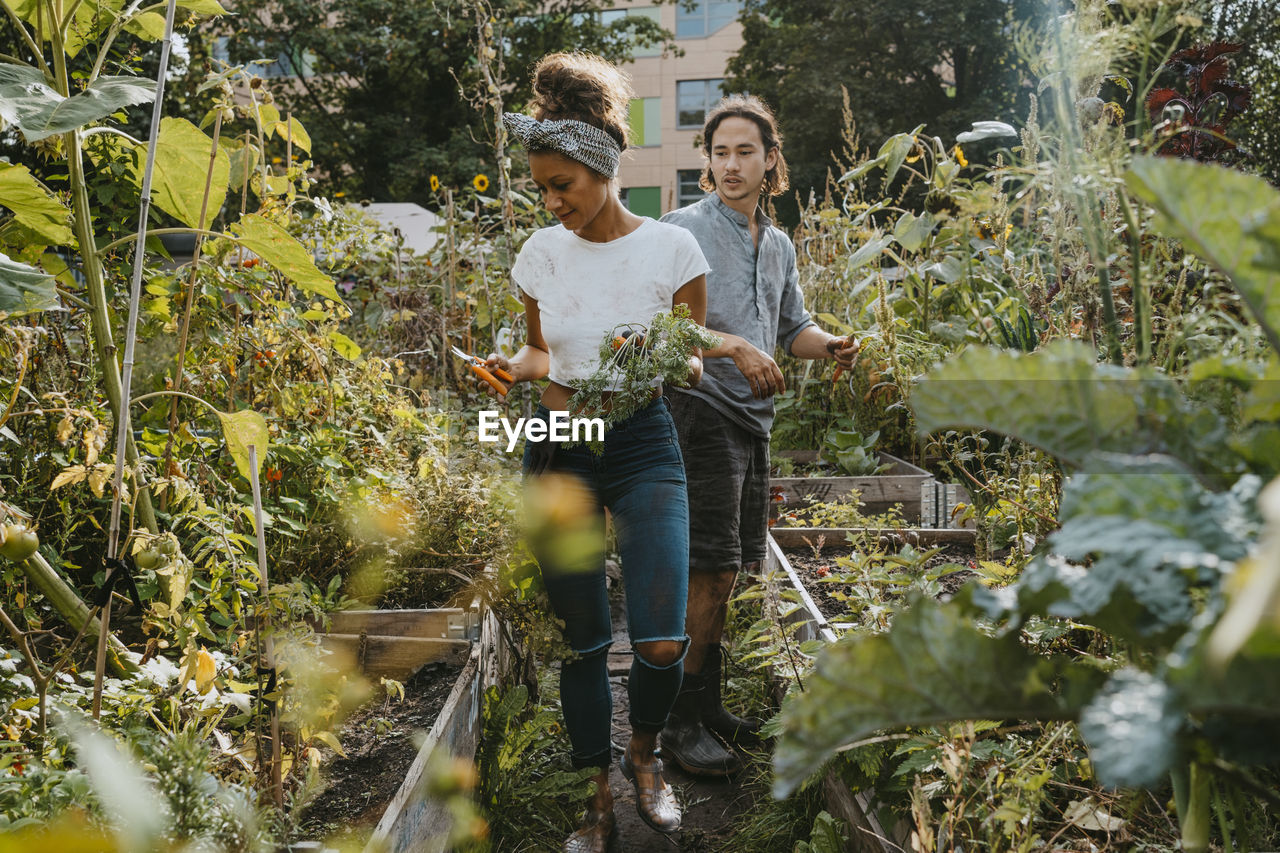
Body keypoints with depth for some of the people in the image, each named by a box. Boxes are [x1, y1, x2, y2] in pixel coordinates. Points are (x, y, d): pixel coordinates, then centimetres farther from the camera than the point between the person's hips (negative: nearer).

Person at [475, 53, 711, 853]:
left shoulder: (671, 246, -6)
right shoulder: (542, 251, 4)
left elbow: (691, 357, 1)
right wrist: (513, 368, -6)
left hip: (644, 444, -2)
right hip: (560, 448, 3)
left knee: (663, 644, -11)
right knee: (582, 639, 7)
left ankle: (644, 750, 24)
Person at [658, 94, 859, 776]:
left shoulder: (780, 245, 19)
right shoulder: (684, 228, -4)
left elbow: (792, 324, 23)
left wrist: (829, 346, 1)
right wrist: (735, 347, -24)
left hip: (753, 418, 8)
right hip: (702, 408, -7)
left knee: (735, 569, 11)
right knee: (712, 567, -11)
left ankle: (708, 705, 23)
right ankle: (681, 720, 0)